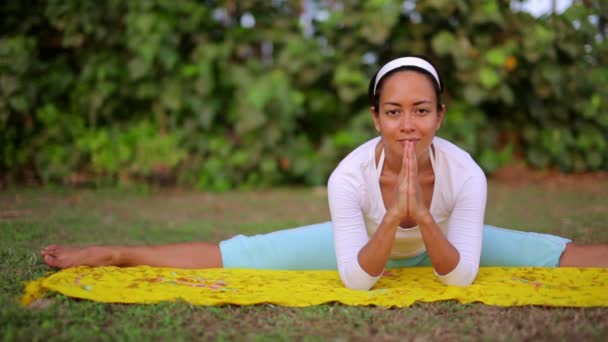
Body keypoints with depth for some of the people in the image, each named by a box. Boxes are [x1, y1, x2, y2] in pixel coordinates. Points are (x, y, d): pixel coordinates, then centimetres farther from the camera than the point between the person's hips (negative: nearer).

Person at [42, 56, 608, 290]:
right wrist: (393, 215, -46)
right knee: (242, 256, -8)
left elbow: (461, 275, -29)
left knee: (552, 255, -3)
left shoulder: (465, 173, -33)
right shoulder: (350, 175, -35)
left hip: (440, 243, 2)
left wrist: (422, 214, -45)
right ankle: (113, 255, 6)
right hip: (364, 241, -1)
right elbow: (356, 279, -31)